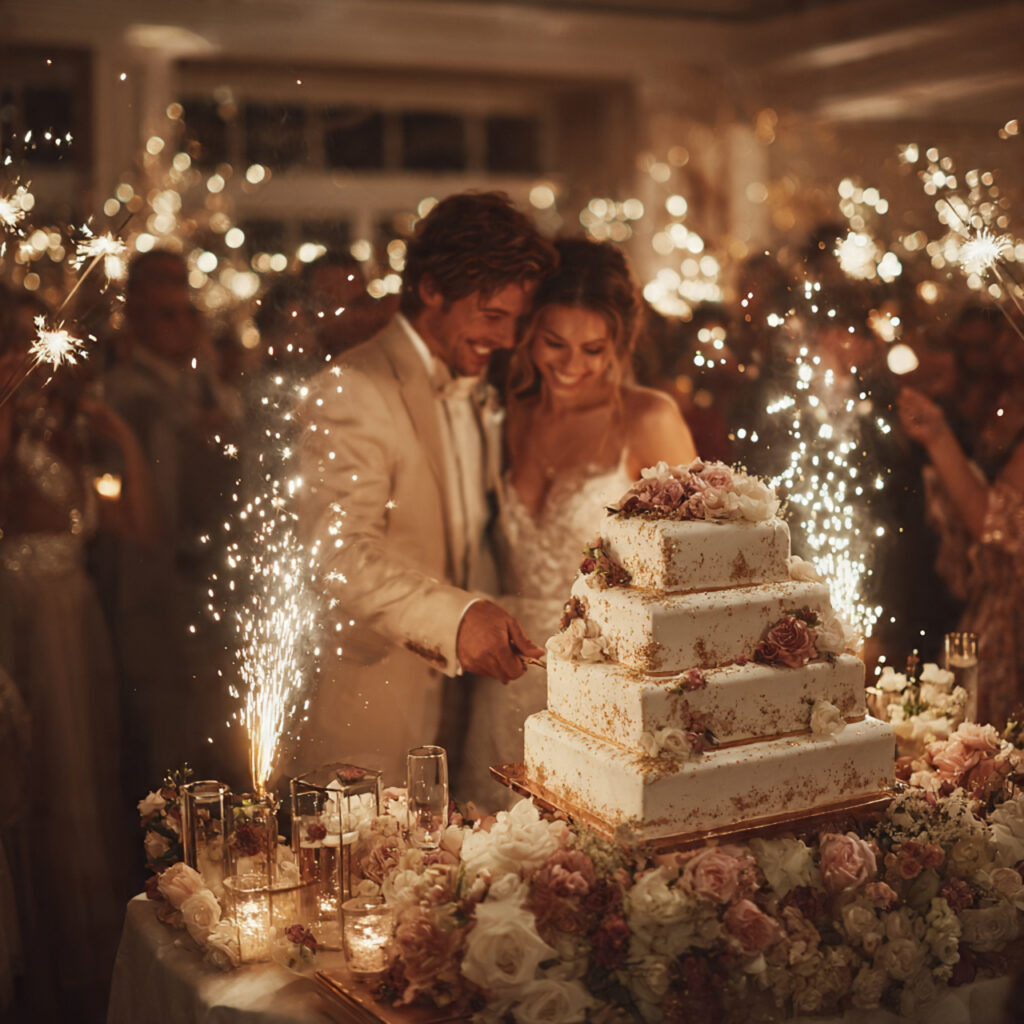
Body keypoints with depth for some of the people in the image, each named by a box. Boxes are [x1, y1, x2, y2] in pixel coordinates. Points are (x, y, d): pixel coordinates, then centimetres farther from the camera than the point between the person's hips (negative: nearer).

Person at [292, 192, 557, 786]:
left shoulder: (473, 390, 14)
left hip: (456, 685, 7)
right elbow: (339, 552, -26)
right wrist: (455, 616, -39)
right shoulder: (350, 392, -14)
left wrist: (488, 624, 11)